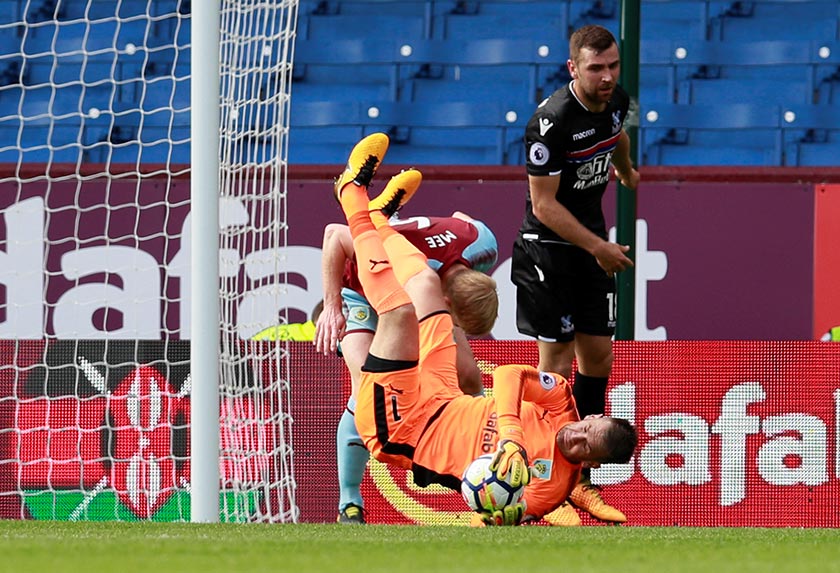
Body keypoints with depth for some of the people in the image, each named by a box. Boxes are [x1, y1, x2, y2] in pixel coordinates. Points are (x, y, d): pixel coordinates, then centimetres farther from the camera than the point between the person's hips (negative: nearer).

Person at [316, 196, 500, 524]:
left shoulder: (484, 247, -28)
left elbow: (460, 219, -1)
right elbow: (335, 235, -34)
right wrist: (332, 306, -34)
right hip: (361, 295, -5)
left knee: (468, 375, -5)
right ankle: (349, 505, -14)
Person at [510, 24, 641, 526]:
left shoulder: (616, 102, -1)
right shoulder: (552, 121, -24)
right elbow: (544, 204, -22)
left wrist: (628, 174, 45)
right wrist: (598, 247, -22)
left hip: (595, 248, 8)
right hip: (548, 250, -8)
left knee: (598, 358, 7)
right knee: (557, 363, -7)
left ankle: (581, 483, 16)